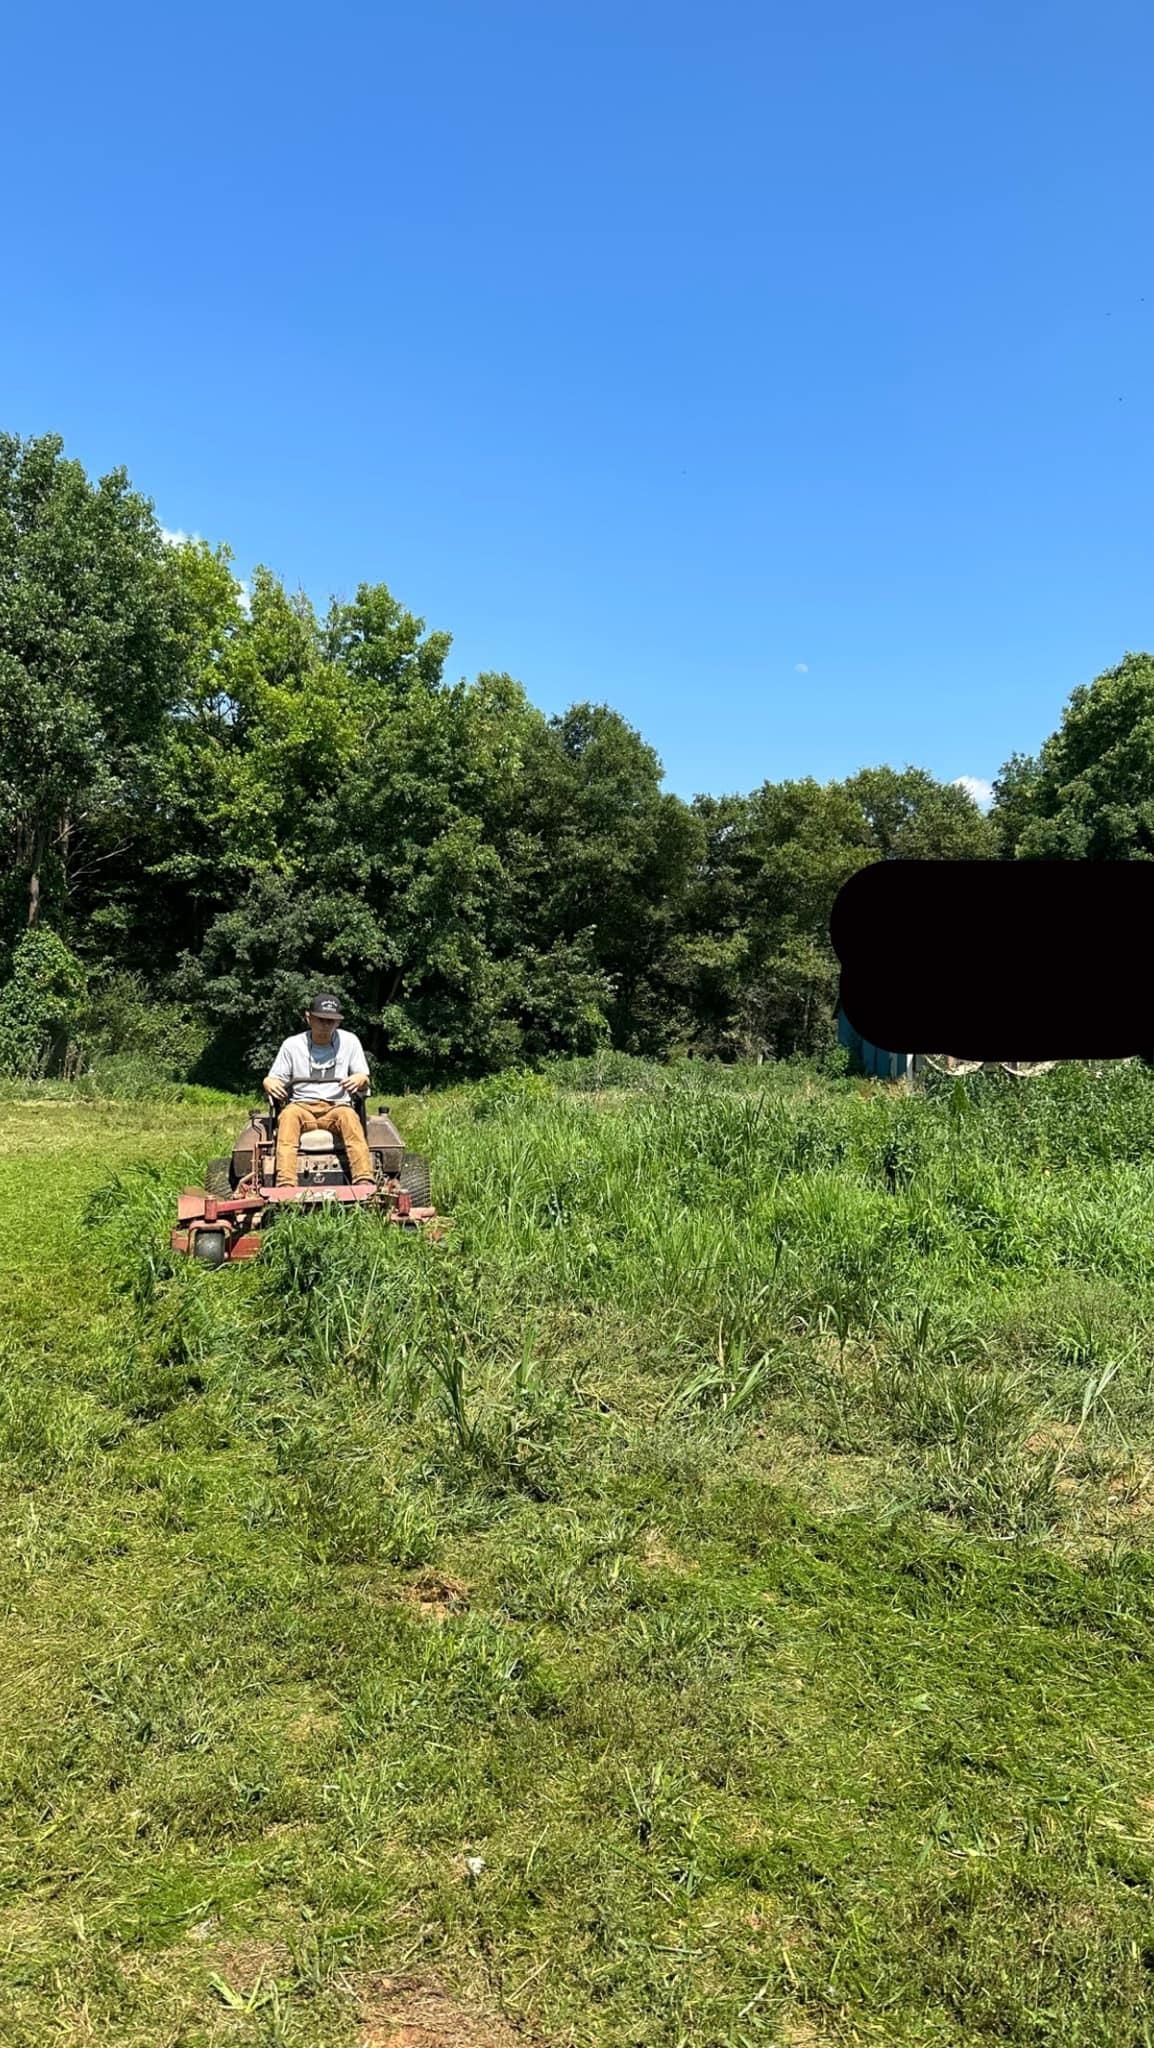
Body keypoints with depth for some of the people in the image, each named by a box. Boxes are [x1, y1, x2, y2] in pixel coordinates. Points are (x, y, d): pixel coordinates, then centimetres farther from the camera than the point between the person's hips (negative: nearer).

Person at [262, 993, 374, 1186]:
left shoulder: (350, 1041, 9)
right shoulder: (292, 1045, 9)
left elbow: (363, 1079, 9)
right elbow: (274, 1079, 10)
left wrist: (360, 1079, -18)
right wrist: (269, 1083, -17)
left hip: (337, 1106, 0)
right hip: (302, 1106, 1)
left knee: (348, 1115, -36)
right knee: (288, 1114, -35)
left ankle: (364, 1182, -47)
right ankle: (286, 1184, -48)